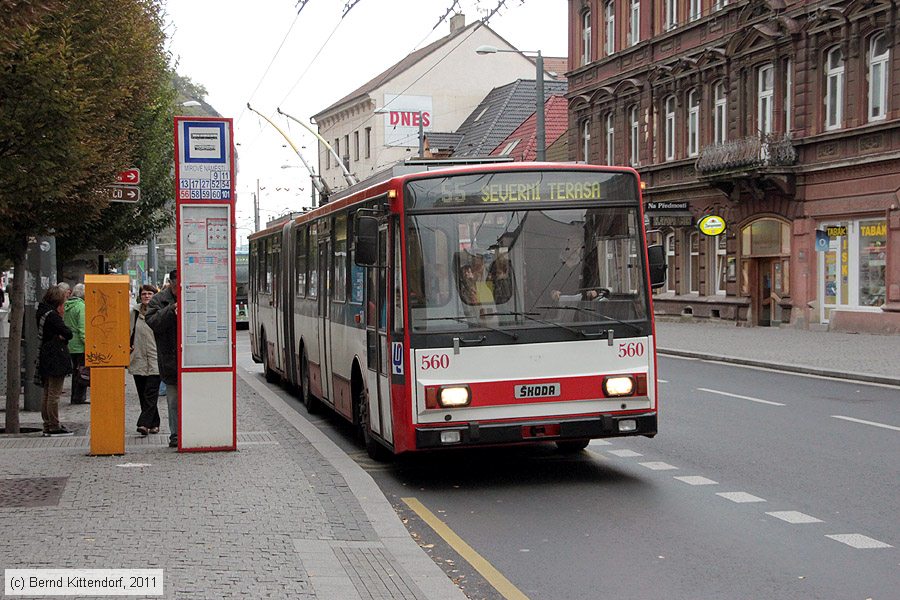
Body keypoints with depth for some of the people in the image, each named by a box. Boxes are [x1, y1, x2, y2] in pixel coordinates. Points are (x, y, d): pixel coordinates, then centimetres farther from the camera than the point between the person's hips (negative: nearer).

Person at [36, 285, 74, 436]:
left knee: (47, 394, 12)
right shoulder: (52, 315, -17)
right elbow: (68, 333, -20)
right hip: (56, 359, -10)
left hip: (46, 358, 10)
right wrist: (62, 336, -2)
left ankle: (48, 426, 17)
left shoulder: (43, 312, 12)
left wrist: (60, 336, -4)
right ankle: (54, 427, -3)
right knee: (54, 394, -5)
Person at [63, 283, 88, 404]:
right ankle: (79, 397, 0)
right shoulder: (81, 306, -14)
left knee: (75, 370, 15)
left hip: (70, 344, 8)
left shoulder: (67, 306, 9)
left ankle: (74, 397, 19)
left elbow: (64, 325, 14)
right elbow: (82, 328, -18)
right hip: (80, 345, -8)